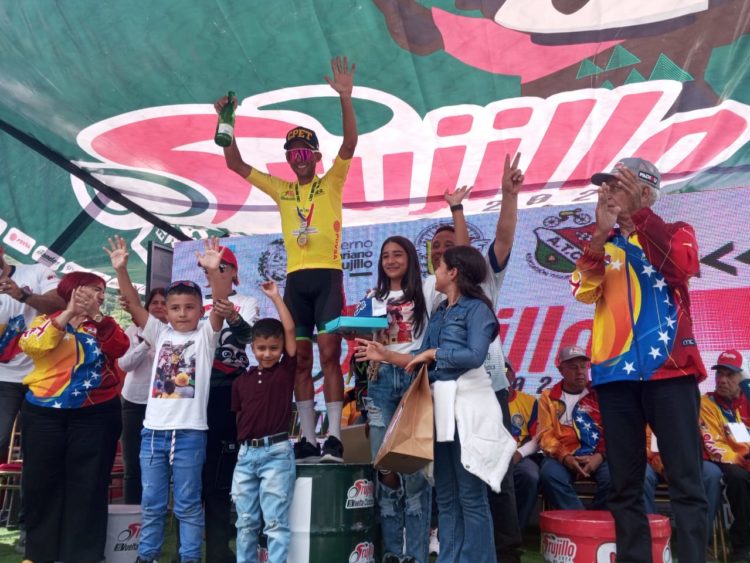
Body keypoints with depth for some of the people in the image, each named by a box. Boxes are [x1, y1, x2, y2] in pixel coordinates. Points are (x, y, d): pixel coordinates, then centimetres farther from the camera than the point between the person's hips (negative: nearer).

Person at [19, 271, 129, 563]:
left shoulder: (104, 324, 10)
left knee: (87, 485, 4)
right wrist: (69, 313, -18)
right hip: (44, 412, 0)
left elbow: (120, 348, -9)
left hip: (96, 414, 1)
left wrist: (95, 315, -15)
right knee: (41, 482, 8)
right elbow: (31, 346, -14)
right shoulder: (47, 319, 5)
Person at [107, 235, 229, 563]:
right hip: (153, 429, 4)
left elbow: (221, 305, -17)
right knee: (151, 503, 15)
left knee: (188, 504, 8)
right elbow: (133, 303, 0)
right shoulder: (160, 334, 8)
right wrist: (121, 269, -14)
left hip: (189, 431, -3)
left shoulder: (205, 336, 0)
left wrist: (212, 271, -32)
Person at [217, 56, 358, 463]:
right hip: (296, 279, 4)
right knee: (300, 359, 3)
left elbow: (350, 144, -6)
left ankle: (334, 437, -5)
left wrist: (345, 98, -17)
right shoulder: (281, 190, 17)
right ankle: (308, 440, 9)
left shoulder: (331, 183, 8)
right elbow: (236, 164, 18)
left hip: (328, 275, -4)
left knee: (329, 355, -8)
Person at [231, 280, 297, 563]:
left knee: (275, 522, 0)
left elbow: (290, 330, -5)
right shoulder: (242, 380, 8)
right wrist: (243, 443, 4)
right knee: (246, 522, 14)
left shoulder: (286, 369, 1)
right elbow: (239, 415, 13)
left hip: (277, 452, -4)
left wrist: (275, 296, -1)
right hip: (246, 453, 4)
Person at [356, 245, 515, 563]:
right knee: (445, 495, 13)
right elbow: (423, 360, 12)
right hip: (440, 405, 8)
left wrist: (433, 353, -11)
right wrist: (385, 356, 7)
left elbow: (475, 355, -21)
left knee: (471, 495, -1)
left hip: (466, 405, -8)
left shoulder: (477, 308, -6)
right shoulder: (439, 313, 16)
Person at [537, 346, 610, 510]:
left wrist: (600, 455, -11)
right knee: (549, 474, -32)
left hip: (598, 456, 1)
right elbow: (545, 435, 5)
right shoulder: (549, 397, 13)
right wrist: (565, 457, -13)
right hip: (563, 457, 0)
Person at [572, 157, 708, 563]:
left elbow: (682, 268, -12)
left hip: (669, 369, -2)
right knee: (624, 485, 7)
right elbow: (583, 291, -2)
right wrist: (601, 234, -13)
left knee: (685, 481, -4)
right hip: (616, 372, 3)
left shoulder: (676, 233, 11)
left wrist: (639, 213, -13)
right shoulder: (601, 247, 17)